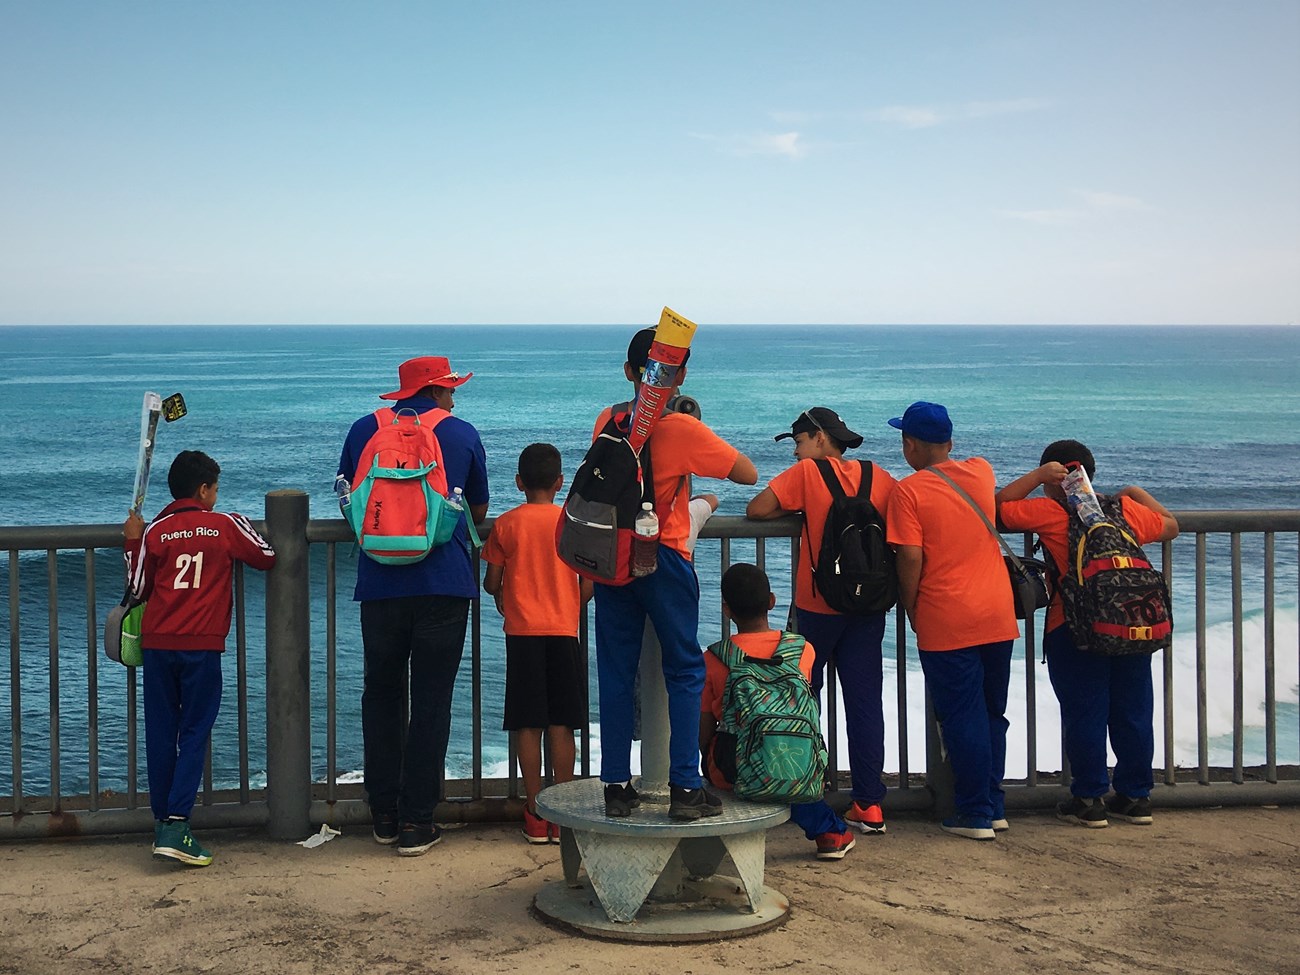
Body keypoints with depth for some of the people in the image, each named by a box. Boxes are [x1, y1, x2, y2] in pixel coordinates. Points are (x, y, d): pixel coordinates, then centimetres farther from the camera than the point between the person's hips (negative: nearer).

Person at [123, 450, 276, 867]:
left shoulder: (155, 531, 4)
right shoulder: (228, 525, 0)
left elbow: (139, 589, 11)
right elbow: (268, 557, 13)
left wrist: (133, 542, 20)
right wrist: (245, 529, 30)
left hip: (157, 644, 3)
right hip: (202, 646, -2)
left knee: (161, 733, 10)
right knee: (195, 733, 0)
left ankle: (162, 822, 16)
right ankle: (176, 826, -11)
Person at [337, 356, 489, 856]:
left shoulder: (364, 430, 8)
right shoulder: (462, 434, 4)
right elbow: (479, 510, 14)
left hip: (380, 585, 2)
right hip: (444, 584, -2)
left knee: (381, 696, 14)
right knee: (431, 702, 2)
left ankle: (384, 814, 16)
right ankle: (416, 822, 2)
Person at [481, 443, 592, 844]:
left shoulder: (506, 524, 0)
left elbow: (491, 583, 3)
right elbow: (589, 584, 1)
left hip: (522, 633, 0)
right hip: (564, 631, 0)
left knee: (528, 725, 3)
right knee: (561, 725, 4)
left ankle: (535, 815, 5)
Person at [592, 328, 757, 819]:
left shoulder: (608, 422, 3)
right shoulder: (683, 430, -11)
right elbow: (749, 474, -8)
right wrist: (707, 439, 5)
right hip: (664, 564, -4)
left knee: (615, 674, 9)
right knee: (685, 673, 5)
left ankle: (616, 787, 11)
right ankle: (685, 787, 2)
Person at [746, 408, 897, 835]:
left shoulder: (808, 473, -7)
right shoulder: (881, 478, 3)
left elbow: (757, 509, -11)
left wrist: (798, 508, 6)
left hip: (817, 606, -3)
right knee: (866, 702, 5)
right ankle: (869, 804, 3)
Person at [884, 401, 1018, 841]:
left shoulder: (908, 490, -9)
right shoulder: (981, 472, 7)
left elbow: (911, 558, -15)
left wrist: (909, 610, -2)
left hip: (946, 623, -5)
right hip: (998, 616, 5)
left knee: (962, 718, 3)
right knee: (993, 714, 15)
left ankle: (975, 815, 7)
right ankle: (994, 807, 22)